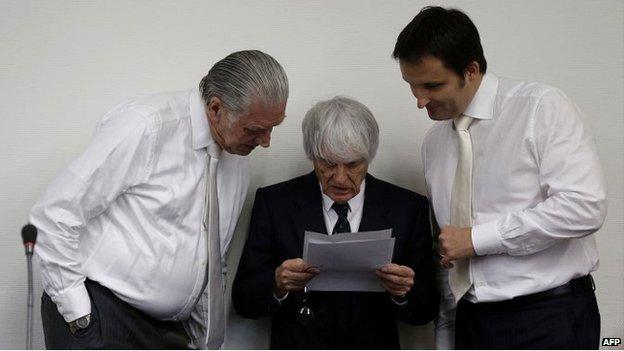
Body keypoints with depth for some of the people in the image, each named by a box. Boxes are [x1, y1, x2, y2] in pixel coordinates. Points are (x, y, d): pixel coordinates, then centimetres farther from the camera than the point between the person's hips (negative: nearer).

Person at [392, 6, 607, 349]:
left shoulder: (543, 108, -8)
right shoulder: (433, 142, 11)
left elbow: (584, 206, -19)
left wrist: (476, 238, -15)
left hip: (549, 321, -5)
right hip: (472, 321, 5)